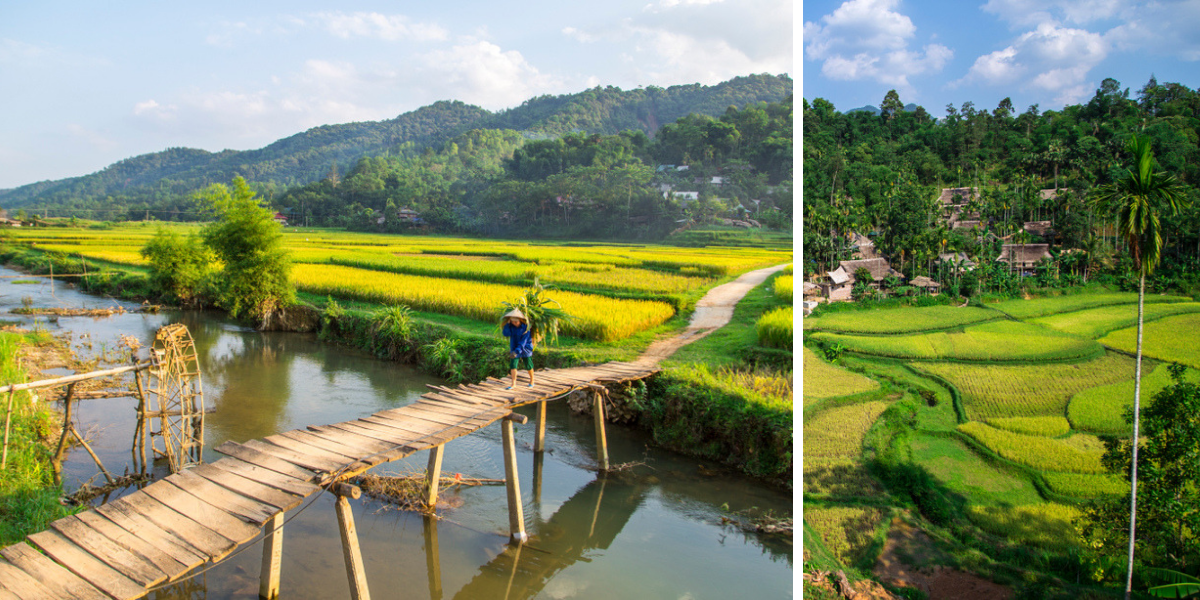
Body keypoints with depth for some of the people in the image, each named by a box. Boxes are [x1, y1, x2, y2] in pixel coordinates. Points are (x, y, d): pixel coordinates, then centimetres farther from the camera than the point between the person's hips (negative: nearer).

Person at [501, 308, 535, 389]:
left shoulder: (526, 328, -21)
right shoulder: (511, 326, -7)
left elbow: (523, 342, -25)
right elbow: (506, 333, -21)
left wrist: (516, 351, -33)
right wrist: (507, 324, -30)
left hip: (525, 349, -3)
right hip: (514, 348, 3)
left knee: (528, 366, 11)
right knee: (513, 365, -6)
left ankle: (532, 381, 33)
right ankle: (513, 384, 0)